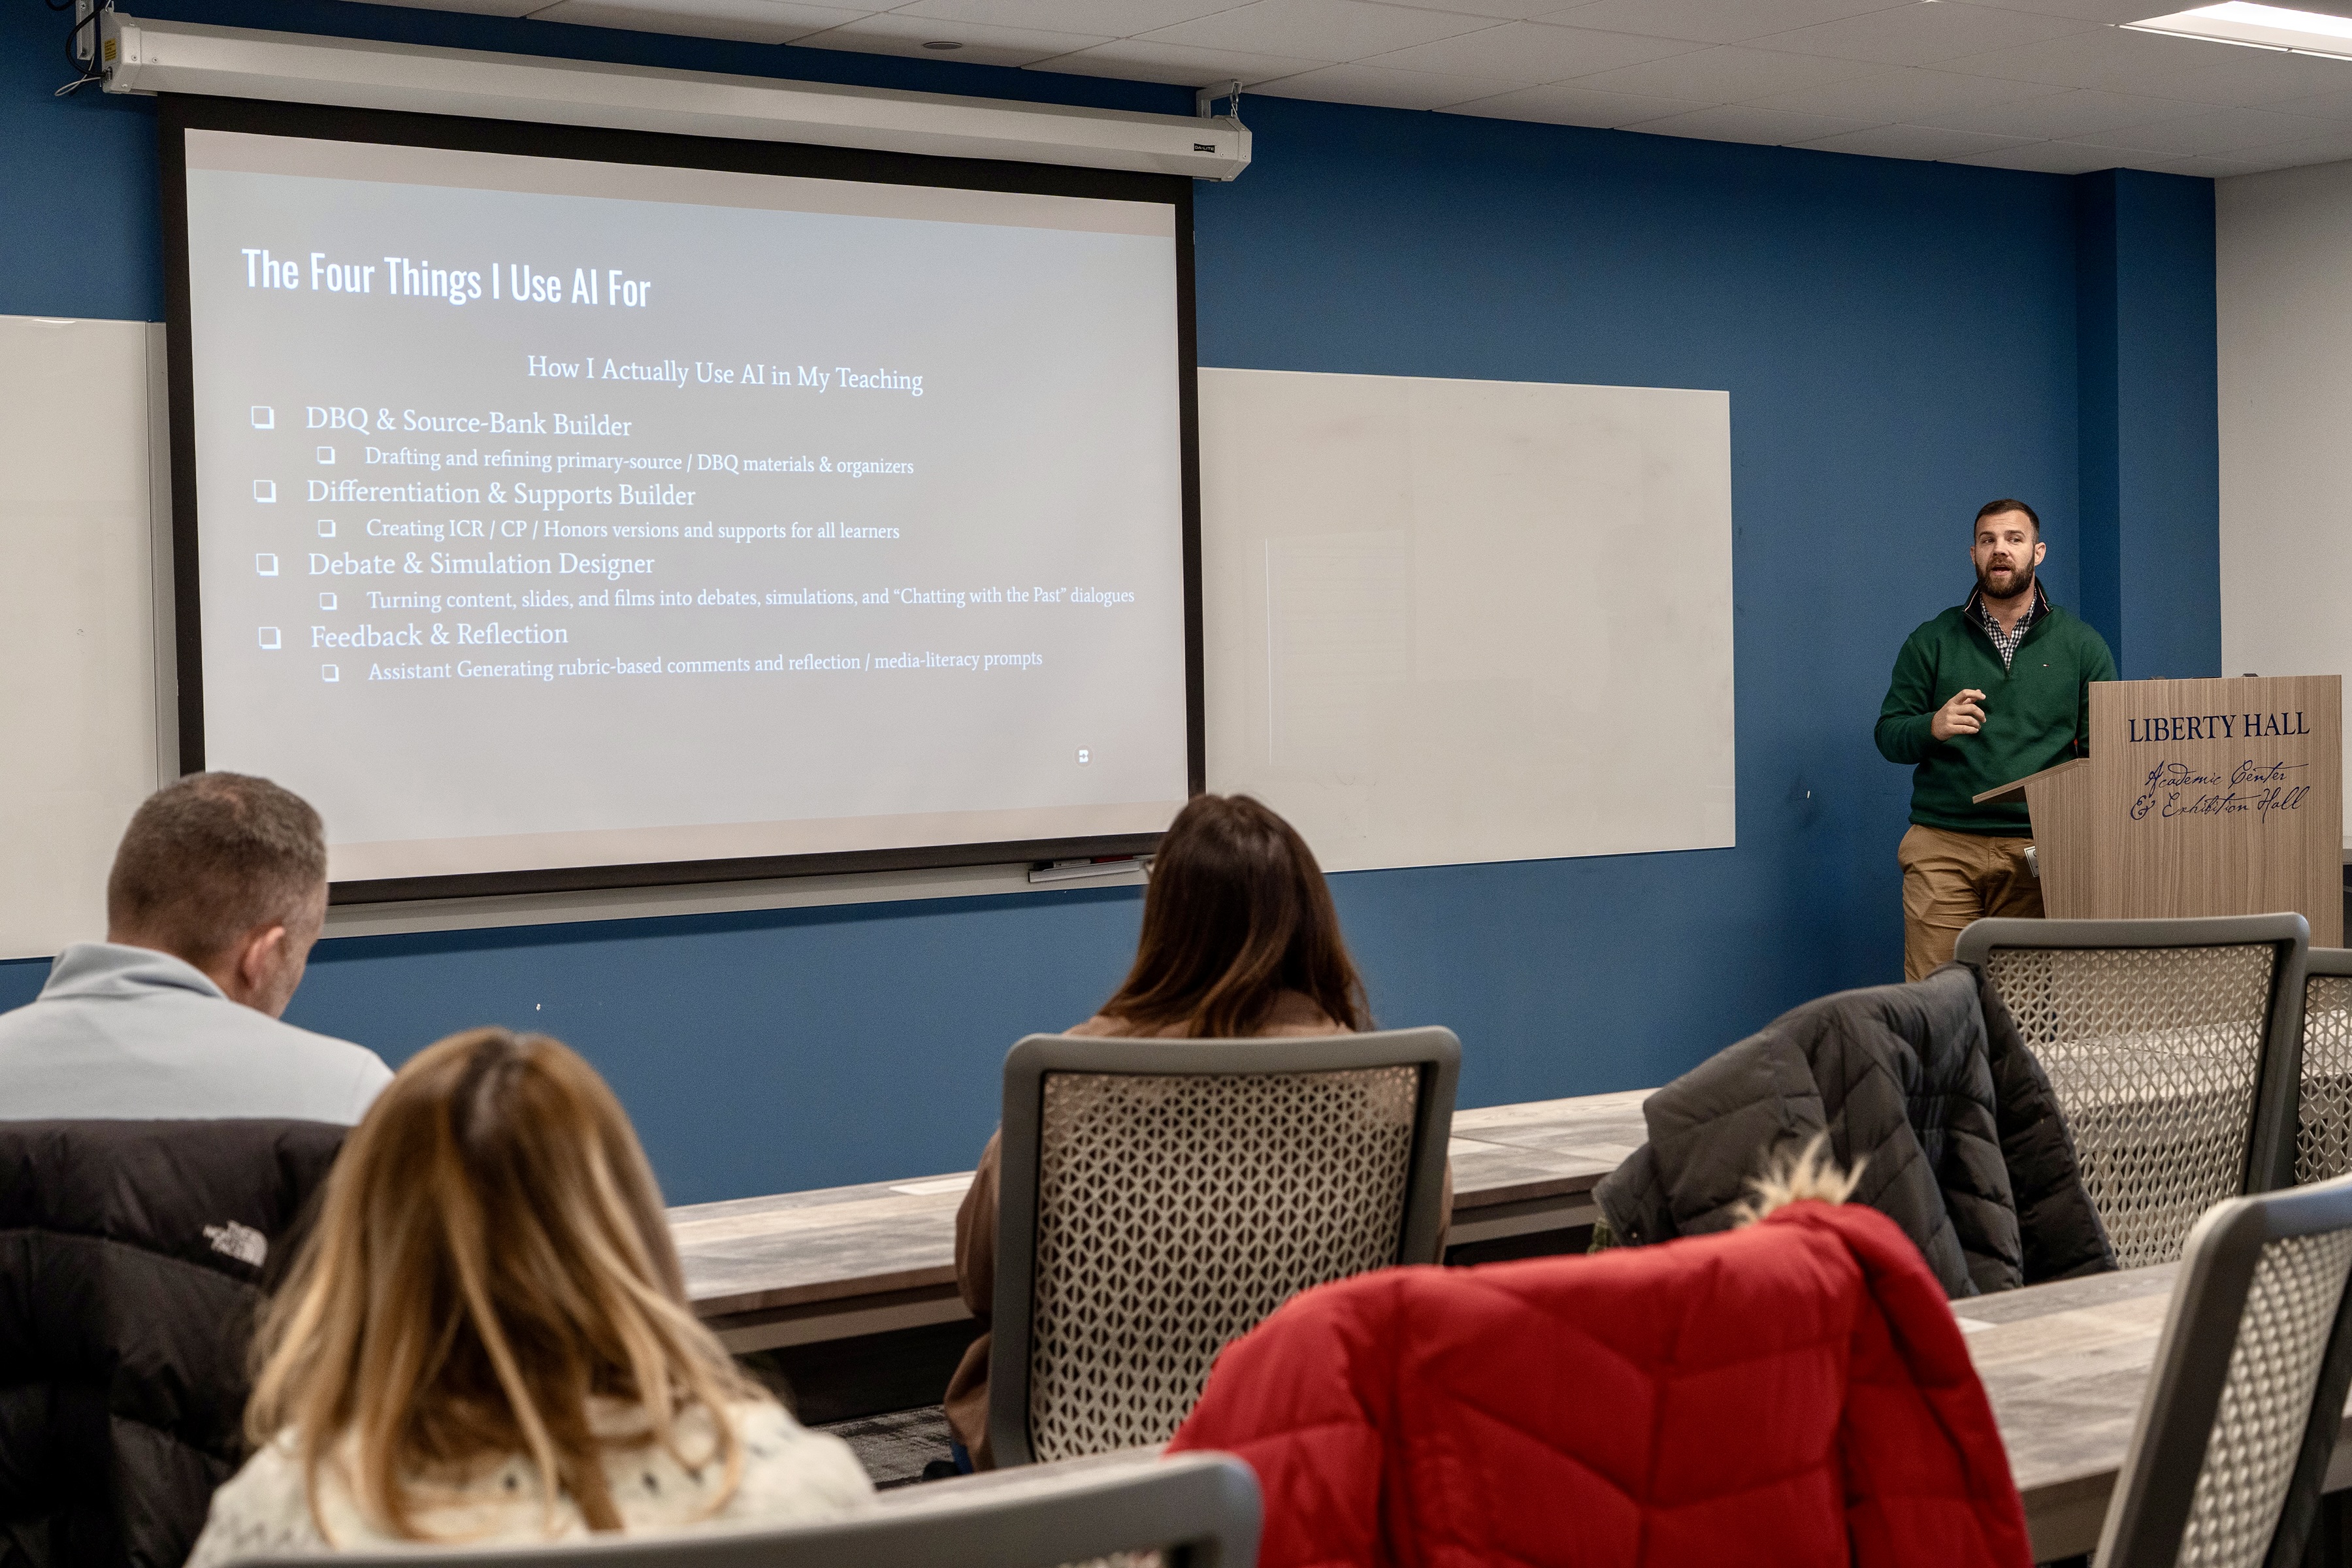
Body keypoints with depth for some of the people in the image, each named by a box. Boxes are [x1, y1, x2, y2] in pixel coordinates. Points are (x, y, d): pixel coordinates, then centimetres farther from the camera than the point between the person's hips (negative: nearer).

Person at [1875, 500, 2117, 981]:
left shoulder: (2081, 644, 11)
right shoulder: (1932, 642, 11)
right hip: (1943, 847, 0)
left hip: (2038, 851, 0)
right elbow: (1888, 736, 9)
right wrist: (1933, 727, -13)